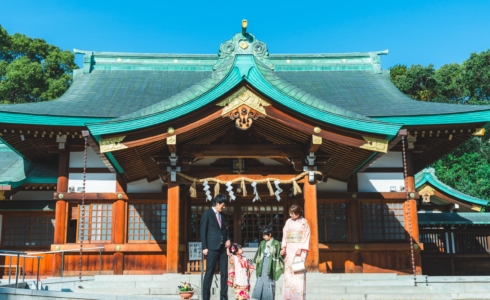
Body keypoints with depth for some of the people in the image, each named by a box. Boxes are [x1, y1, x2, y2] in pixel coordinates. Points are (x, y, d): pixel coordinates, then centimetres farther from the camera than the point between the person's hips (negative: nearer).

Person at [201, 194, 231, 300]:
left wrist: (228, 239, 3)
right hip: (212, 248, -6)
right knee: (209, 273, -2)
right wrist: (204, 247, -11)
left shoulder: (222, 215, 17)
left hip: (223, 248, 6)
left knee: (224, 273, 4)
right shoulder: (207, 214, 0)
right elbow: (203, 231, -5)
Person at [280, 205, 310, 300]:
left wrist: (301, 249, -13)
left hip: (299, 249, -4)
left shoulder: (303, 222, -1)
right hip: (289, 249, 4)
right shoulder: (288, 222, 11)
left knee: (299, 273, -9)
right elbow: (285, 235, 12)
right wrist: (284, 248, 2)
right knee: (288, 272, 2)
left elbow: (306, 237, -4)